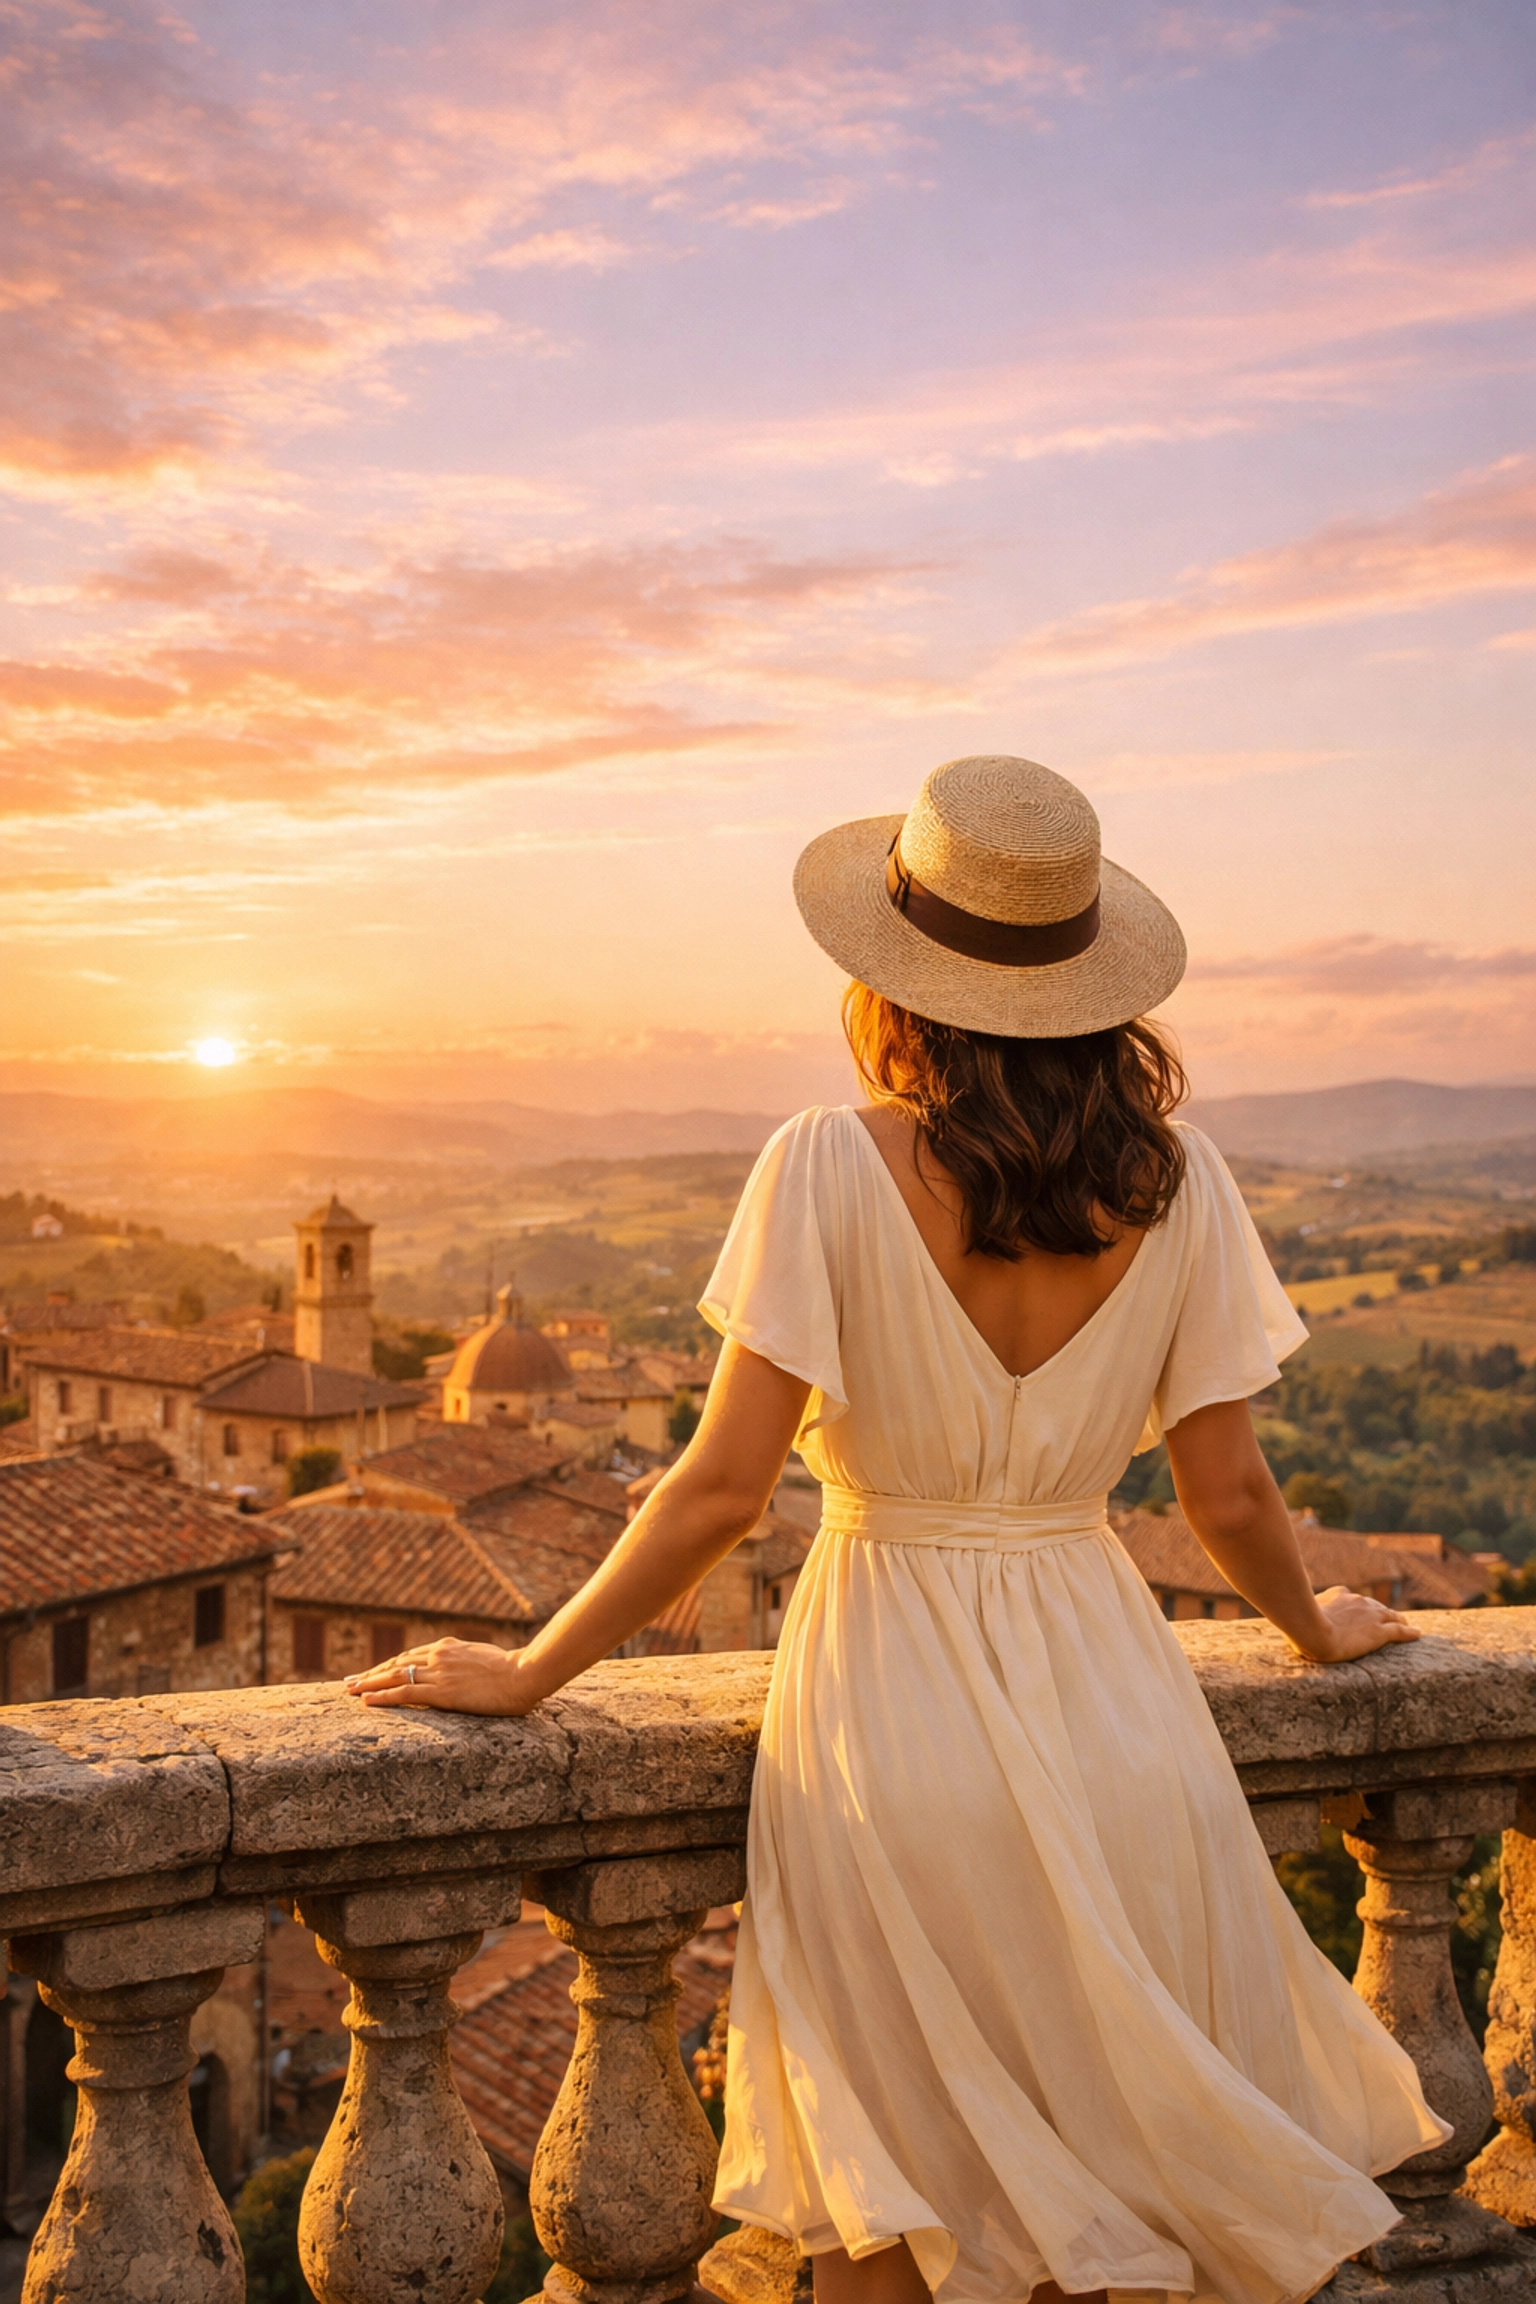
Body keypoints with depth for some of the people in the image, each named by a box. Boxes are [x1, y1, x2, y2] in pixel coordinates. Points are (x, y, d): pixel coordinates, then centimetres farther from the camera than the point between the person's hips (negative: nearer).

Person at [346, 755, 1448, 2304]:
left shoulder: (831, 1167, -12)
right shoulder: (1174, 1181, -3)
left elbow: (724, 1487, -14)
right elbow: (1225, 1494, 2)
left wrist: (528, 1672, -2)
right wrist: (1315, 1627, 23)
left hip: (891, 1703, -3)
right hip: (1112, 1702, 3)